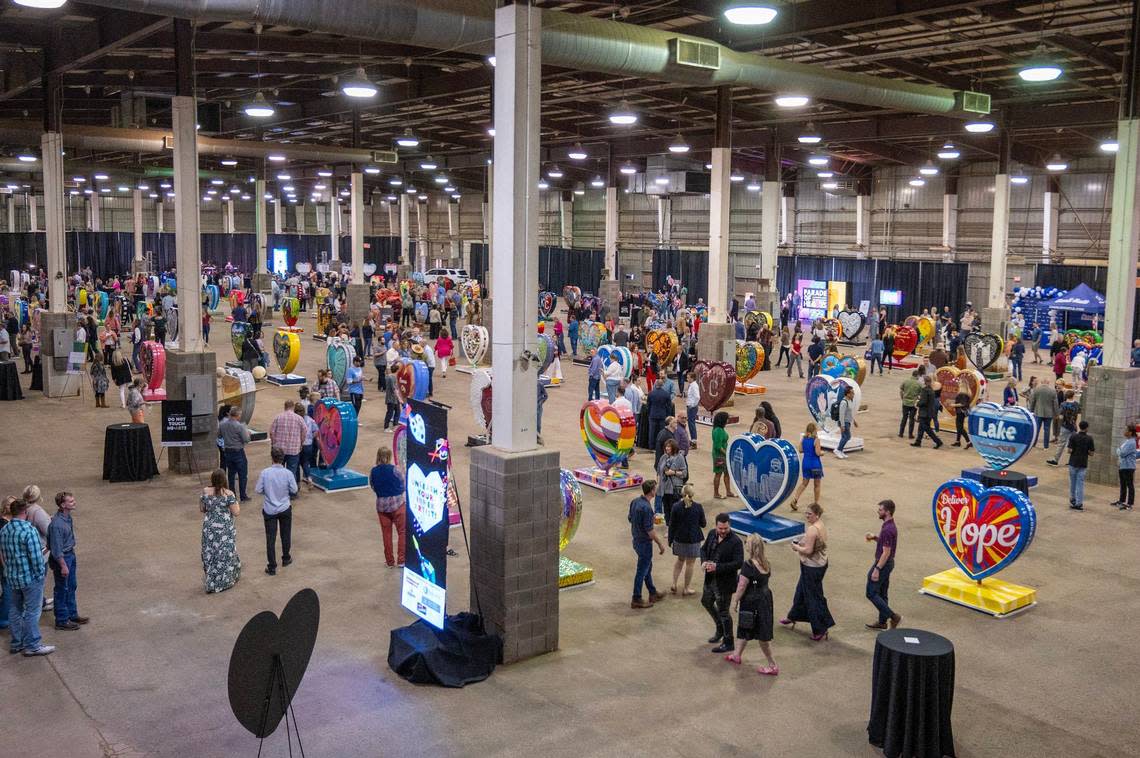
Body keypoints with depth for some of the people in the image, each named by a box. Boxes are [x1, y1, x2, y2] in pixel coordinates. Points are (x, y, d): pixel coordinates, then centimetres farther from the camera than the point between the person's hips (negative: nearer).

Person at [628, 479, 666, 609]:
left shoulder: (634, 501, -1)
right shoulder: (647, 508, -28)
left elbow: (630, 519, 10)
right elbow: (649, 530, -24)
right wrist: (660, 544, -14)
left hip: (636, 540, 9)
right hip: (644, 543, -9)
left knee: (647, 567, 22)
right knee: (642, 571, 3)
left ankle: (653, 593, 36)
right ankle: (636, 600, 14)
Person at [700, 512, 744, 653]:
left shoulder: (735, 541, -22)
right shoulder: (712, 534, -2)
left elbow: (738, 563, -25)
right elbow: (703, 549, 12)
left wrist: (717, 567, -30)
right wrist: (704, 561, -10)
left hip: (725, 582, -8)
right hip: (710, 578, 8)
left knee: (723, 612, 3)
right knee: (706, 601, 26)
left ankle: (728, 643, 21)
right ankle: (720, 629, 48)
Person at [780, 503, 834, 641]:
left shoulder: (812, 529, -26)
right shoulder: (821, 526, 5)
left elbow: (808, 550, -27)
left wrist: (796, 547, -11)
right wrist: (800, 543, 6)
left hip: (812, 567, -10)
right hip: (820, 563, 10)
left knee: (813, 597, 1)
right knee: (801, 590, 25)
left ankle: (820, 630, 10)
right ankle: (793, 617, 43)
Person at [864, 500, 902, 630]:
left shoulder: (887, 529, -24)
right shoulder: (890, 526, 7)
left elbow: (886, 552, -24)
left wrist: (877, 569, -23)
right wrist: (874, 537, 6)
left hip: (883, 564, -10)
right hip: (887, 563, 10)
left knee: (871, 593, -3)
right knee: (881, 594, 16)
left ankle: (893, 616, -2)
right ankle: (882, 622, 23)